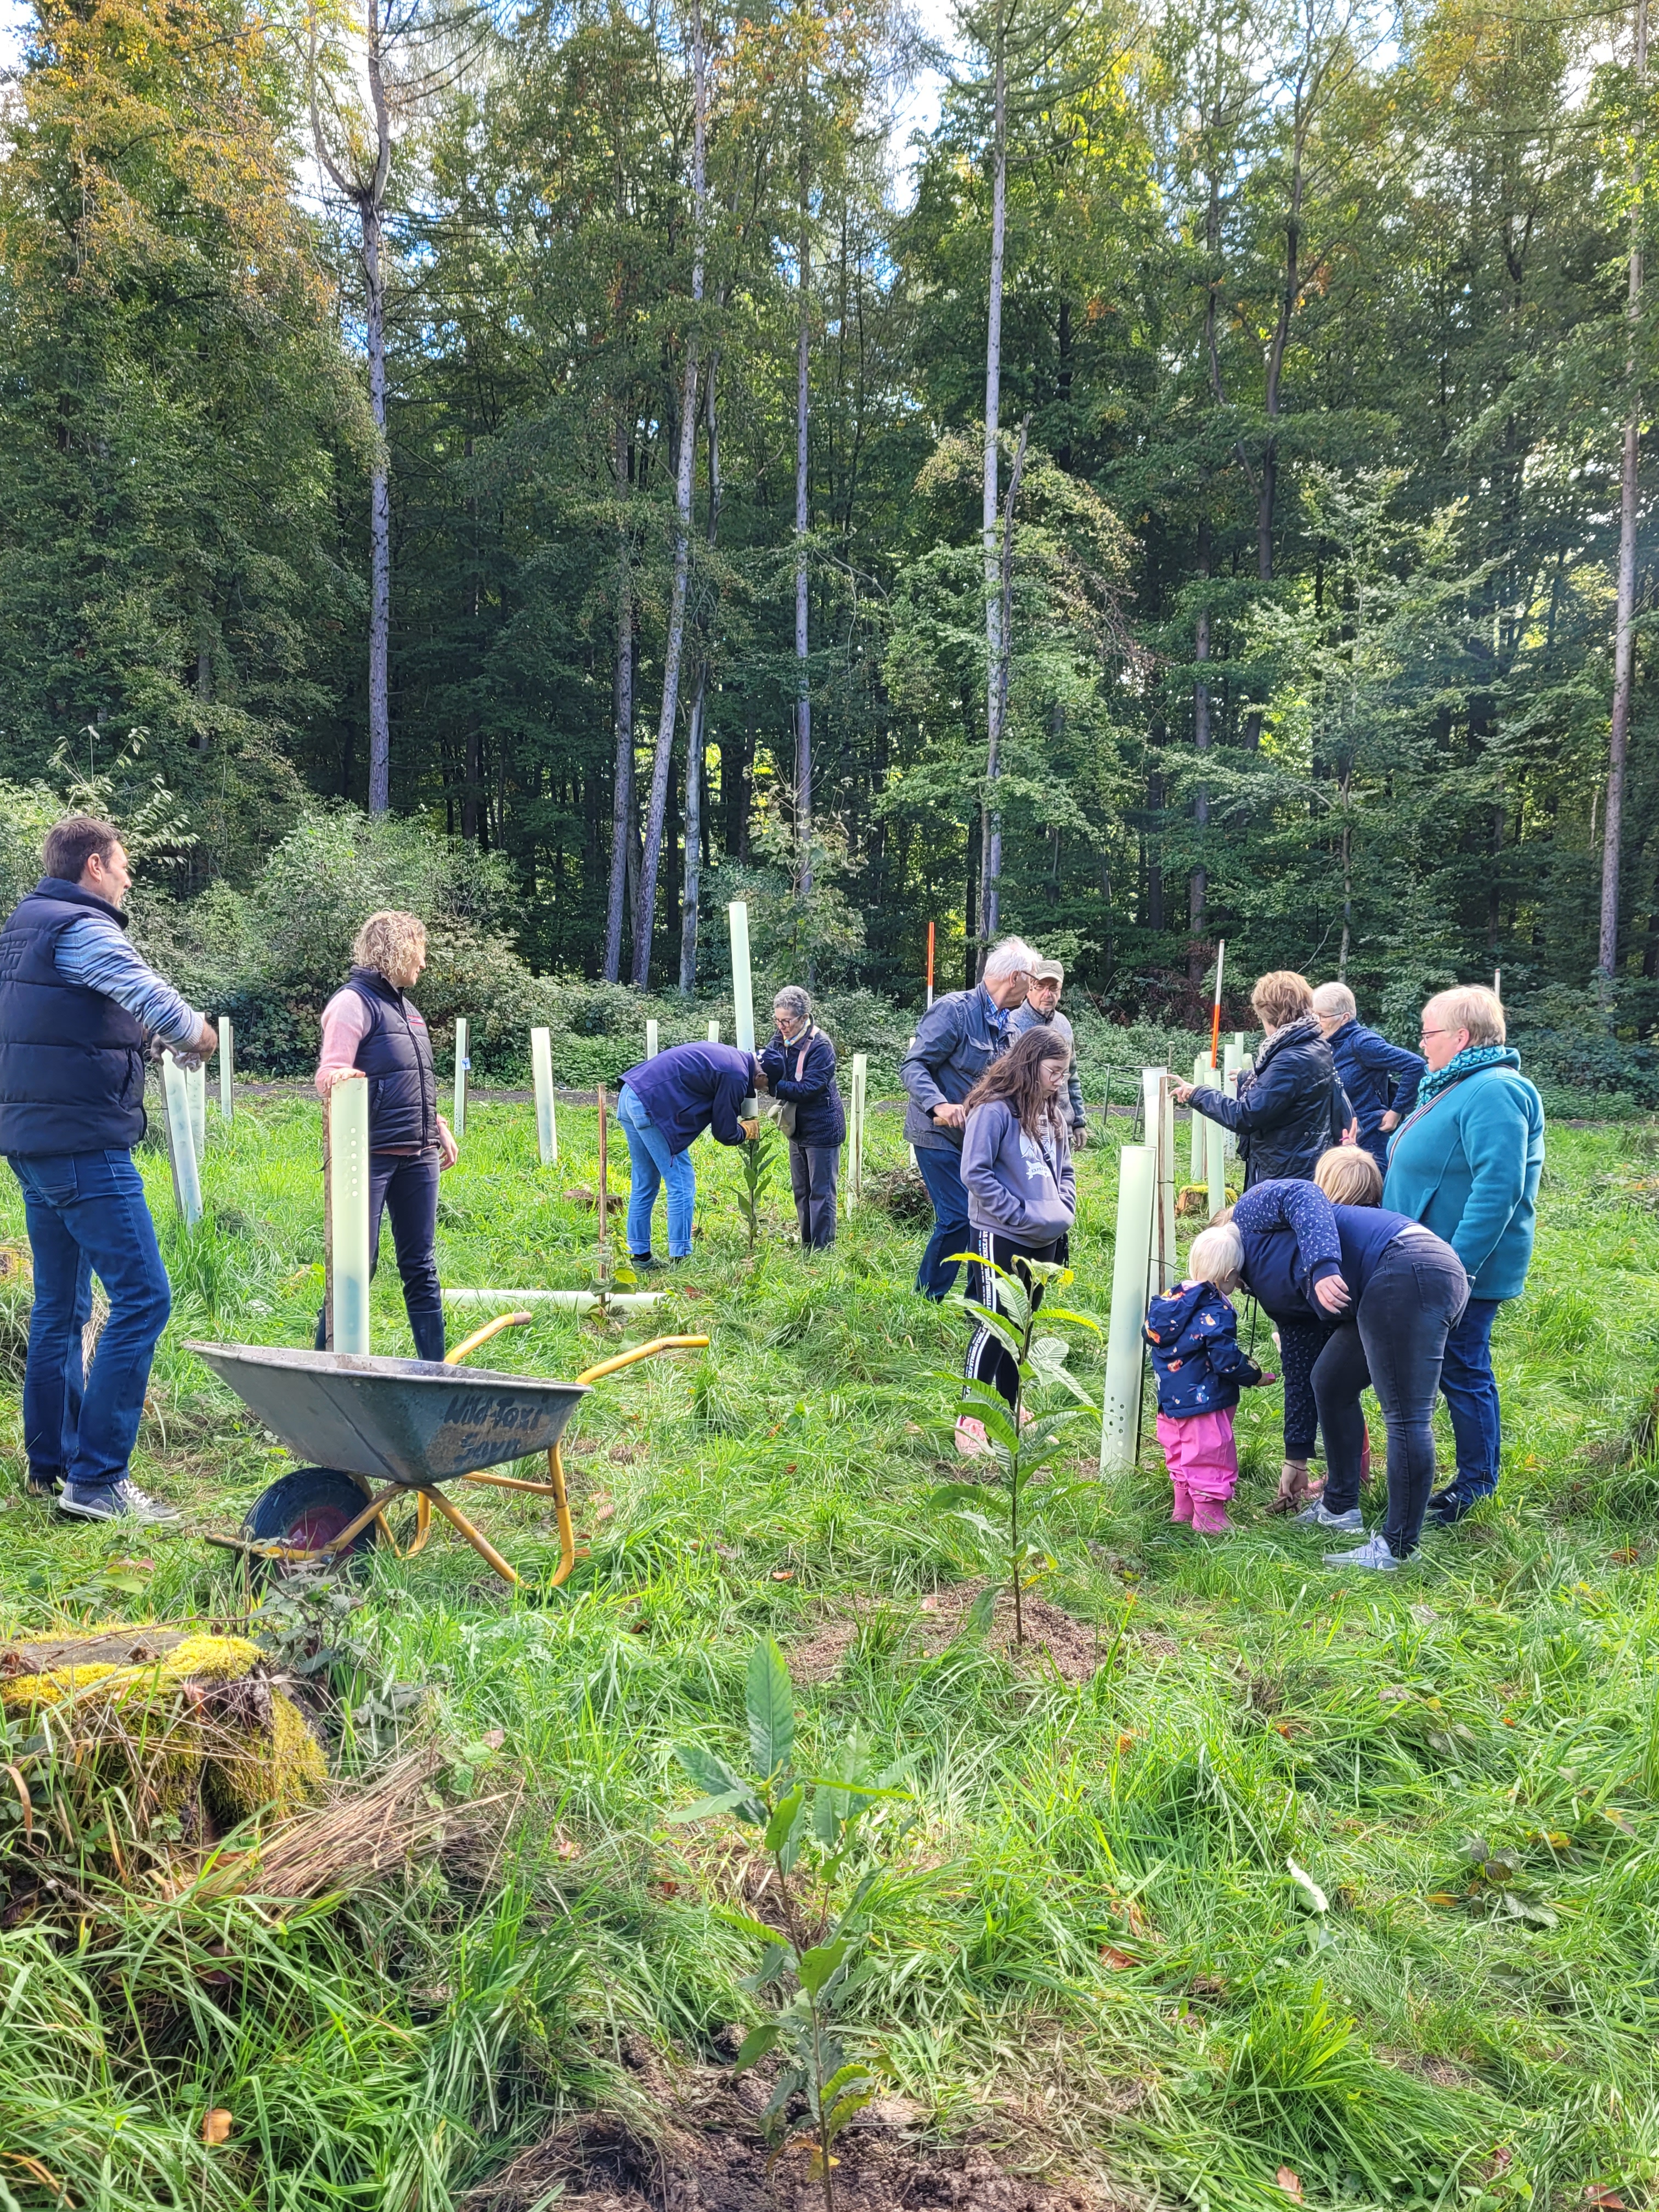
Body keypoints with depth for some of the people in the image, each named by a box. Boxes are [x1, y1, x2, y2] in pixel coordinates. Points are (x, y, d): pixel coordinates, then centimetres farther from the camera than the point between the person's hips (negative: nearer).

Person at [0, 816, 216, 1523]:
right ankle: (96, 1478, -9)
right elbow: (154, 1001, -26)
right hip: (84, 1145, -10)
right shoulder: (82, 930, -12)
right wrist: (198, 1036, -6)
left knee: (61, 1304, 16)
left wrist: (139, 1037, 19)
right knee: (142, 1298, -9)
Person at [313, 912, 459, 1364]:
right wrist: (338, 1077, -37)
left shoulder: (403, 1004, 18)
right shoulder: (354, 1002, -8)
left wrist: (439, 1127, 23)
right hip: (371, 1156, -8)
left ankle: (434, 1365, 15)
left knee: (421, 1265, 10)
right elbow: (329, 1078, -16)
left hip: (418, 1156, 8)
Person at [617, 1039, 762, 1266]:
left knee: (645, 1185, 17)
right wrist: (748, 1130, 15)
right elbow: (725, 1133, -4)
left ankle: (639, 1254, 22)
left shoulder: (728, 1055, 17)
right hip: (652, 1106, -10)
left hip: (630, 1095, 10)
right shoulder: (736, 1076, -11)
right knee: (682, 1184, -1)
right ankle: (680, 1257, 2)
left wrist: (736, 1122, 21)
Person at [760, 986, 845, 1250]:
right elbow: (773, 1073, -10)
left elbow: (809, 1088, -25)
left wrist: (772, 1086, -23)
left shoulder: (820, 1046, -21)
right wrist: (765, 1061, -31)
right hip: (797, 1127, 8)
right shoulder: (782, 1039, 0)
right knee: (801, 1191, 15)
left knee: (821, 1192, -1)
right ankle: (806, 1248, 25)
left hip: (822, 1127, -8)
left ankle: (822, 1250, 5)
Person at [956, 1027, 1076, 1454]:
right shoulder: (994, 1110, -14)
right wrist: (1019, 1214, -18)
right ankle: (969, 1422, -2)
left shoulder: (1053, 1115, 12)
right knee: (994, 1326, -7)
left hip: (1044, 1241, 8)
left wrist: (1064, 1211, 4)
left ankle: (1009, 1407, 28)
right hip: (1001, 1237, -8)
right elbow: (975, 1174, -17)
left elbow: (1065, 1170, 21)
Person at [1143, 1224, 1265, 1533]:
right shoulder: (1215, 1312, -23)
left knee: (1180, 1454, 22)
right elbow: (1226, 1358, -23)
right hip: (1203, 1401, -9)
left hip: (1171, 1400, 9)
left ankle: (1183, 1508, 35)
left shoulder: (1172, 1299, 2)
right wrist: (1254, 1376, -5)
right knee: (1211, 1456, 4)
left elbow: (1150, 1334, 13)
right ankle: (1209, 1517, 12)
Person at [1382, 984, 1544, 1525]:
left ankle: (1476, 1483, 15)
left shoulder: (1493, 1093, -20)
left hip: (1462, 1271, -10)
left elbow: (1499, 1187, -28)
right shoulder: (1457, 1086, 14)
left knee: (1462, 1371, 1)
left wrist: (1458, 1265, -30)